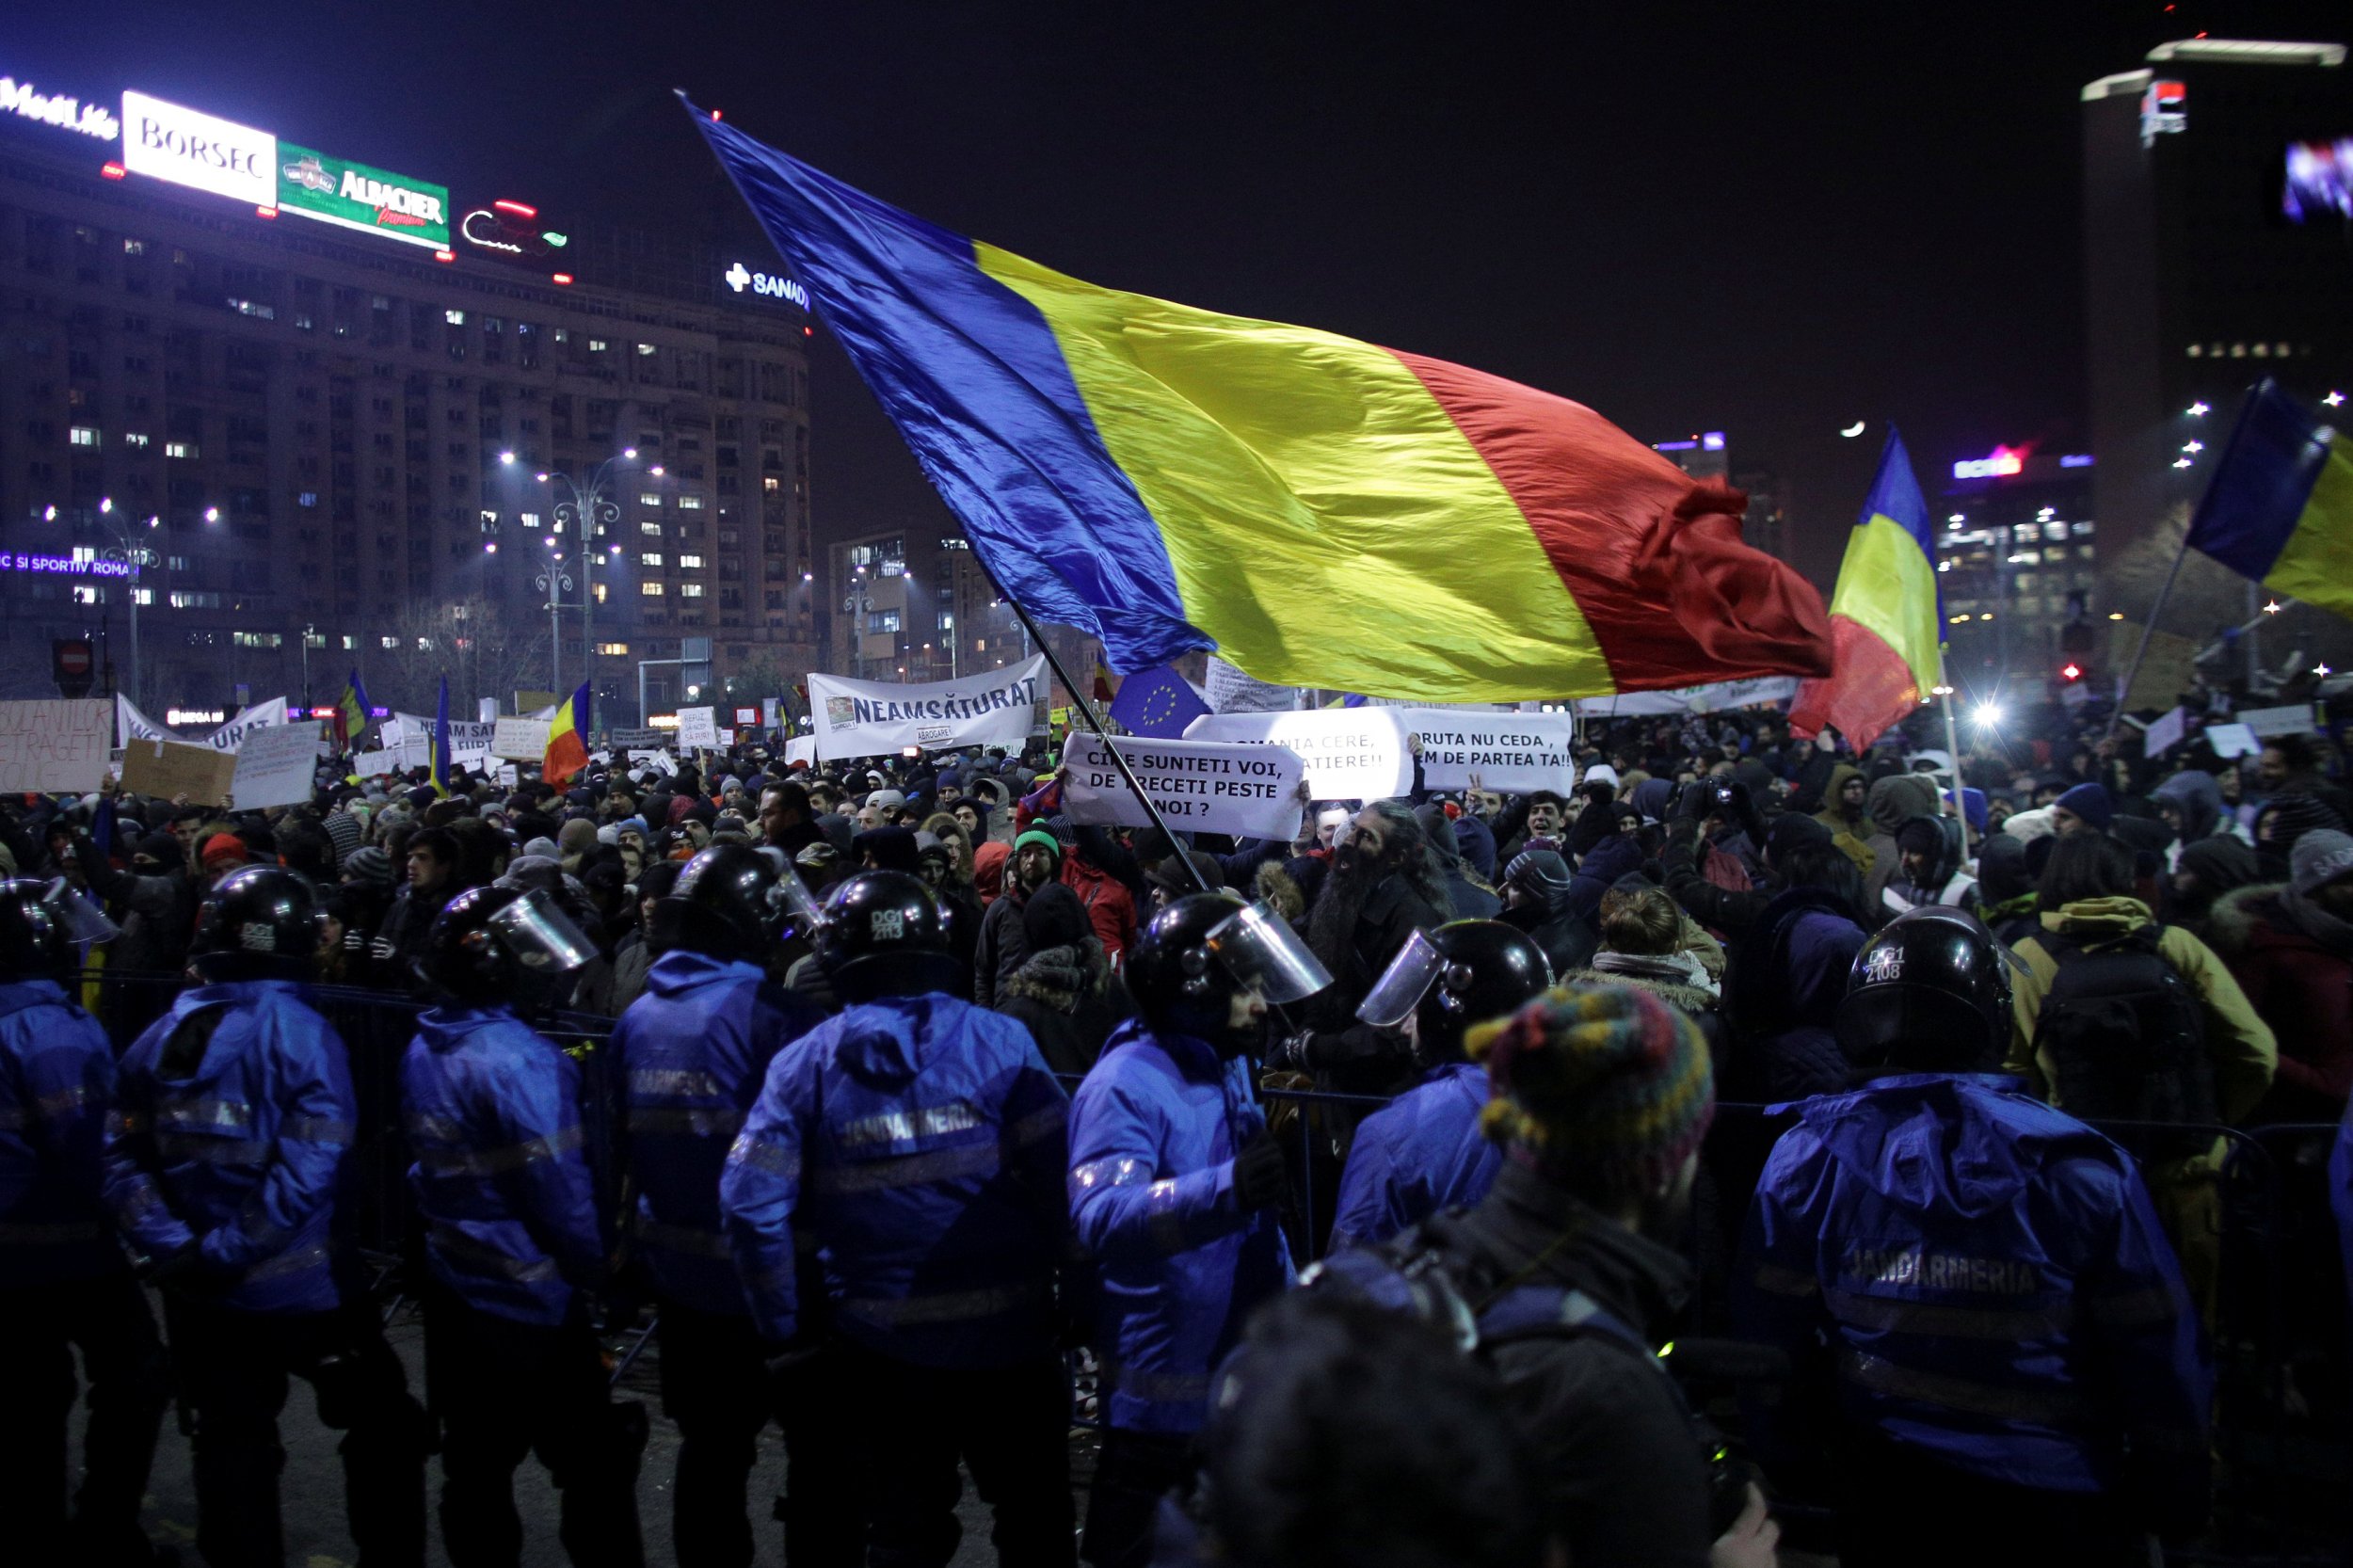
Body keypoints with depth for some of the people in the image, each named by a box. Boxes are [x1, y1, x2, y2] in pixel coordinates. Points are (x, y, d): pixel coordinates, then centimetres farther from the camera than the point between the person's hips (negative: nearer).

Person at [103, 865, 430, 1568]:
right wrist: (228, 1253, -16)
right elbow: (307, 1172, -23)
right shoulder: (302, 1035, -16)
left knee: (231, 1446, 17)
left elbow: (123, 1160, -1)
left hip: (198, 1295, 5)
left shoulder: (160, 1037, 2)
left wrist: (173, 1246, -7)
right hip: (296, 1283, -5)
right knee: (385, 1429, 11)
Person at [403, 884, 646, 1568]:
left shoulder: (423, 1049, 3)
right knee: (597, 1467, 4)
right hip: (530, 1304, -8)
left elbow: (437, 1168, 11)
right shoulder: (518, 1058, -22)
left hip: (453, 1295, 8)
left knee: (475, 1469, 17)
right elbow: (560, 1186, -20)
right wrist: (597, 1268, -7)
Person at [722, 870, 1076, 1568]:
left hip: (885, 1343, 1)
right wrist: (1060, 1280, 0)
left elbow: (751, 1202, -11)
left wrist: (785, 1328, 0)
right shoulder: (997, 1041, -10)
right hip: (1007, 1328, -1)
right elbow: (1062, 1175, -15)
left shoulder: (804, 1064, -6)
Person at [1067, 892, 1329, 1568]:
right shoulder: (1126, 1083, -22)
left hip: (1243, 1359, 9)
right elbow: (1100, 1216, -38)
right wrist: (1225, 1188, -50)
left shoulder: (1228, 1067, 8)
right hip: (1163, 1378, -9)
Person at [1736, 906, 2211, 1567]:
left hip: (1882, 1507, 1)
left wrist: (1793, 1463, 11)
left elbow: (1771, 1340, -6)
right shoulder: (2080, 1167, -18)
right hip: (2058, 1512, 0)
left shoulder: (1808, 1158, -14)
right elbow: (2161, 1361, -10)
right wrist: (2176, 1511, 6)